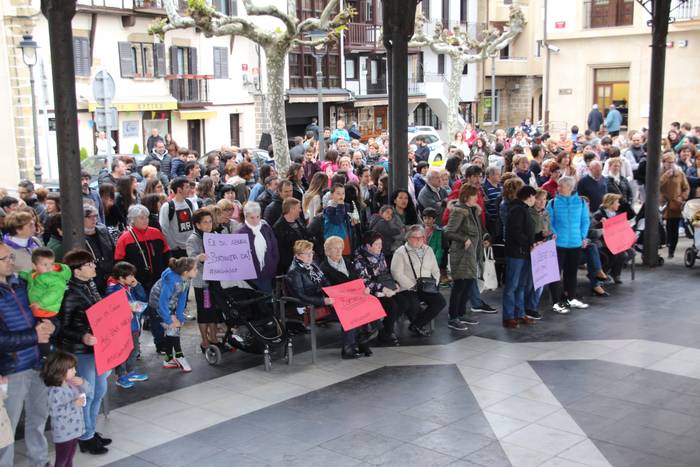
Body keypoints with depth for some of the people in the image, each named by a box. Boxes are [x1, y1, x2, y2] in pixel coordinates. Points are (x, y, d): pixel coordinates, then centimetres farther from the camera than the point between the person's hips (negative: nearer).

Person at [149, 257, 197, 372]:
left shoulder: (185, 279, -16)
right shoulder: (171, 280, -37)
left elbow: (182, 298, -8)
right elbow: (163, 302, -32)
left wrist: (180, 317, -9)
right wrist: (169, 321, -25)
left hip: (170, 305, 7)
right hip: (158, 305, -7)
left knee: (171, 331, 9)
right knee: (173, 328, -13)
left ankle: (169, 360, 19)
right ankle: (179, 358, -2)